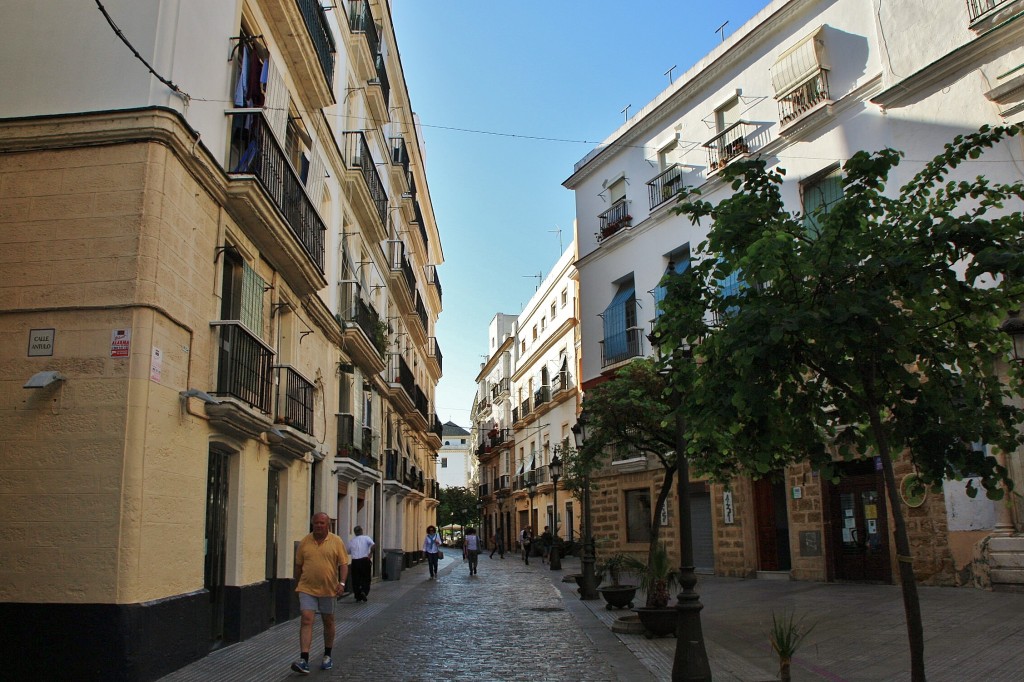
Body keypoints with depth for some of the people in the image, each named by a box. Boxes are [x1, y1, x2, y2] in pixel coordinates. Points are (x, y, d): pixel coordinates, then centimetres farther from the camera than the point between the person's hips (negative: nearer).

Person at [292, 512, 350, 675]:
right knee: (306, 620, -12)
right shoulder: (304, 542, 2)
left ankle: (327, 656, 29)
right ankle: (304, 660, -15)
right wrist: (297, 586, 15)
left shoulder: (336, 542, -3)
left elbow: (343, 564, -5)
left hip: (328, 589, 0)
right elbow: (298, 565, 11)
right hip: (307, 589, 0)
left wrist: (342, 582, -18)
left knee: (328, 622, 13)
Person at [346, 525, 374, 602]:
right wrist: (370, 554, -7)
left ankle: (358, 596, 11)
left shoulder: (351, 541, 9)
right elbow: (373, 545, -17)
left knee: (356, 579, 11)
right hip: (365, 561, -2)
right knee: (366, 578, 8)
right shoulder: (366, 538, 0)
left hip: (355, 562, 2)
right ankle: (364, 591, -14)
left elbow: (348, 552, 17)